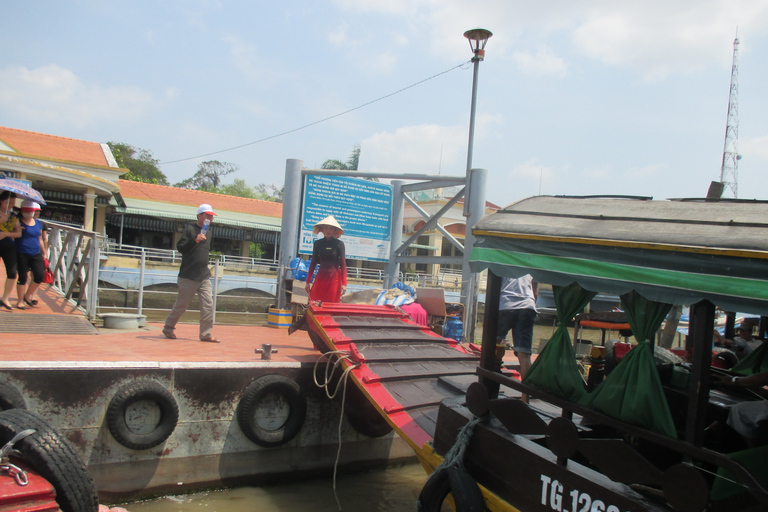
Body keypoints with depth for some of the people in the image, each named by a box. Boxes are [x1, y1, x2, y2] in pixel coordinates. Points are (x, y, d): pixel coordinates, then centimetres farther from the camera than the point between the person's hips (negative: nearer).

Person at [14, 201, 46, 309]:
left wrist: (44, 253, 21)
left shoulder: (38, 224, 13)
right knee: (23, 277, -1)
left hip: (36, 254, 4)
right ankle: (20, 301, 14)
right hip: (22, 254, -4)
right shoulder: (18, 222, -2)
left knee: (40, 275, -7)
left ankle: (28, 295, 17)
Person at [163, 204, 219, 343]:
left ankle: (206, 334, 2)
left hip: (204, 277, 6)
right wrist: (195, 240, -25)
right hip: (188, 276, -6)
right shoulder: (189, 228, -4)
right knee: (182, 304, 3)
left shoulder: (209, 233, 16)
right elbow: (180, 247, -12)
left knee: (208, 304, -2)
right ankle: (168, 328, 22)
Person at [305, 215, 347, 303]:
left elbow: (343, 264, -4)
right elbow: (313, 263, 10)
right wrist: (308, 282, 7)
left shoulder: (339, 244, -3)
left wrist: (344, 283, -11)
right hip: (320, 277, 2)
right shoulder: (318, 243, 5)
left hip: (334, 278, -2)